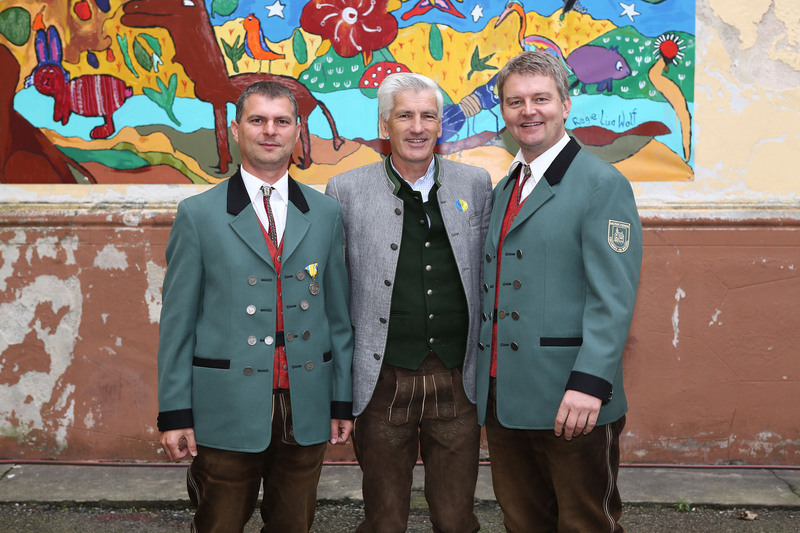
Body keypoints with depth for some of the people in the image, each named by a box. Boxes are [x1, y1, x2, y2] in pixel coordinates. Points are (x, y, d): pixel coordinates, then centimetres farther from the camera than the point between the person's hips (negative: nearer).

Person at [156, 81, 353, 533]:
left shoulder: (326, 214, 6)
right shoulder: (199, 215, -1)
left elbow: (339, 313, 8)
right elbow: (178, 320, -1)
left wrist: (343, 401, 6)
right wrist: (175, 413, -4)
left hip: (307, 412, 2)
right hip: (227, 412, -2)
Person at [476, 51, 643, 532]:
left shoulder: (603, 185, -8)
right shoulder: (503, 190, 16)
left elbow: (613, 298, -15)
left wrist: (589, 383, -23)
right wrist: (486, 377, 12)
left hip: (570, 403, -7)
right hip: (502, 398, 7)